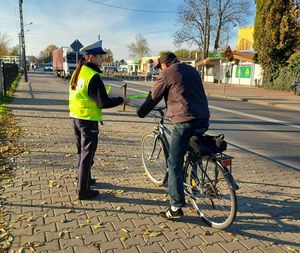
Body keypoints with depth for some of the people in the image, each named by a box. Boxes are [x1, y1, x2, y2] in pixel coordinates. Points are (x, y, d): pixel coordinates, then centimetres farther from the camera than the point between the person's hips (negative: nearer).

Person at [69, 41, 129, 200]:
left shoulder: (77, 73, 8)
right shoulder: (93, 76, -19)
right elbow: (104, 103, -20)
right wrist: (121, 100, -8)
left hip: (75, 117, 9)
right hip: (88, 120, -9)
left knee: (81, 151, 23)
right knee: (87, 154, 1)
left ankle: (83, 179, 40)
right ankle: (83, 190, 10)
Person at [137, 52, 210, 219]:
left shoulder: (167, 74, -1)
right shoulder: (192, 70, 19)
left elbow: (153, 97, 5)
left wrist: (141, 112, 21)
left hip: (184, 121, -7)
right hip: (203, 120, 8)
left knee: (175, 163, 0)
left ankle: (176, 207, 3)